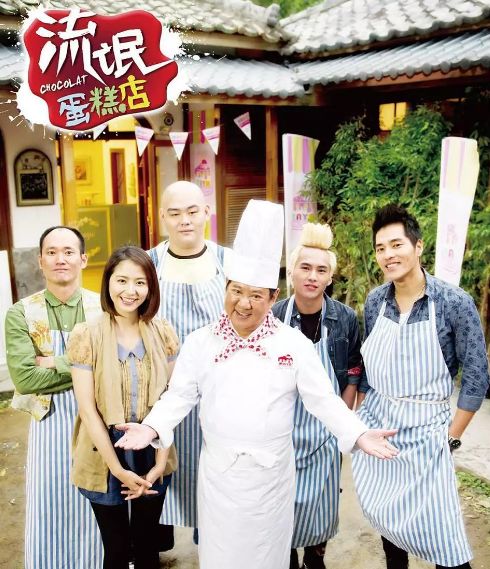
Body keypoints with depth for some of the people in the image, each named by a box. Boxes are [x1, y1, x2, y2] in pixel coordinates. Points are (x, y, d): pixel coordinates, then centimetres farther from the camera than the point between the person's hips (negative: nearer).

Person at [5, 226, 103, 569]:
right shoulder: (21, 314, -5)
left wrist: (55, 364, -18)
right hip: (50, 424, 0)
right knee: (50, 514, 12)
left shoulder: (104, 308, -3)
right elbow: (24, 378, -15)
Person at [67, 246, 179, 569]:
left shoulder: (163, 333, -4)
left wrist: (160, 462, -8)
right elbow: (88, 409, -12)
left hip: (152, 457, 2)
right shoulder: (87, 335, -12)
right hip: (104, 459, -2)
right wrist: (117, 469, -13)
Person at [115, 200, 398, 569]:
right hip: (219, 470, 1)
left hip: (272, 472, 0)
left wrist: (359, 435, -19)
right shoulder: (200, 342, -5)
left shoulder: (295, 344, -8)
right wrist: (152, 428, -17)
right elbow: (180, 395, -1)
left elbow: (323, 399, -6)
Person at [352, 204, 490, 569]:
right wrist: (359, 415, 10)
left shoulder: (455, 302, -13)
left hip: (424, 430, -4)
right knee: (387, 519, 17)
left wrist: (452, 438, -6)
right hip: (375, 424, 4)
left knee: (440, 536, -1)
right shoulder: (375, 301, 0)